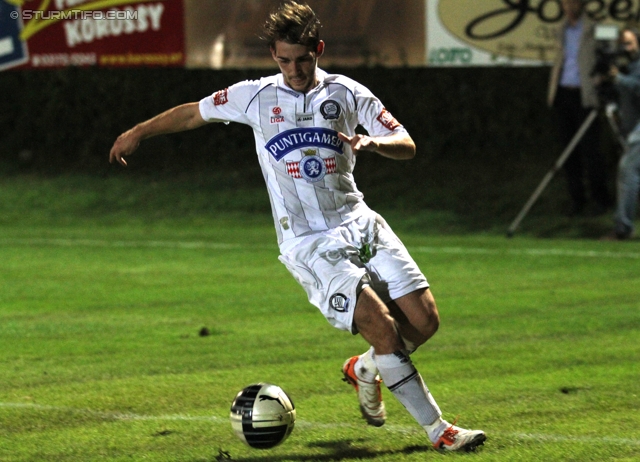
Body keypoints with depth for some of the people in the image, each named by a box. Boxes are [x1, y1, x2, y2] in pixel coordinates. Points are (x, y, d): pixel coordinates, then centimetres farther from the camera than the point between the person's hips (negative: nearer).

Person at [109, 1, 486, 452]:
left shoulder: (347, 93, 5)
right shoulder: (256, 96, 3)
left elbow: (406, 145, 2)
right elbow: (194, 113, 18)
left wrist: (373, 142, -19)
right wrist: (137, 133, 21)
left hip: (360, 224, 3)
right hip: (309, 243, -3)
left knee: (424, 319, -7)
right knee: (383, 327, -19)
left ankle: (365, 370, 24)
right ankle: (438, 430, -10)